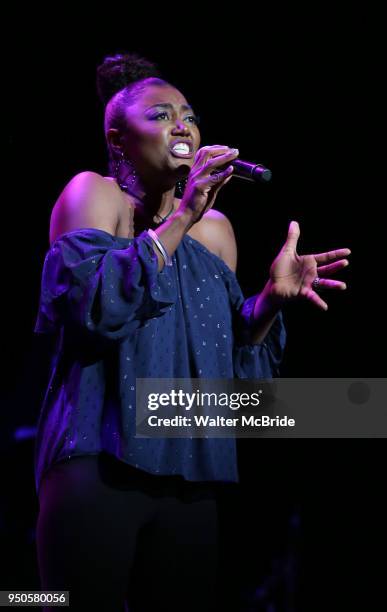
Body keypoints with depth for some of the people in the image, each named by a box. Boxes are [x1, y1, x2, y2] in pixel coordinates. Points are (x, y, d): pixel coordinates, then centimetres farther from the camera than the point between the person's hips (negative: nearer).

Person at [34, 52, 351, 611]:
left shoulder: (215, 227, 15)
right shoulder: (92, 193, 1)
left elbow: (232, 355, 15)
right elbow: (94, 305, -16)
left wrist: (274, 295, -3)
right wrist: (181, 218, -18)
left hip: (190, 476, 5)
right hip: (100, 461, -5)